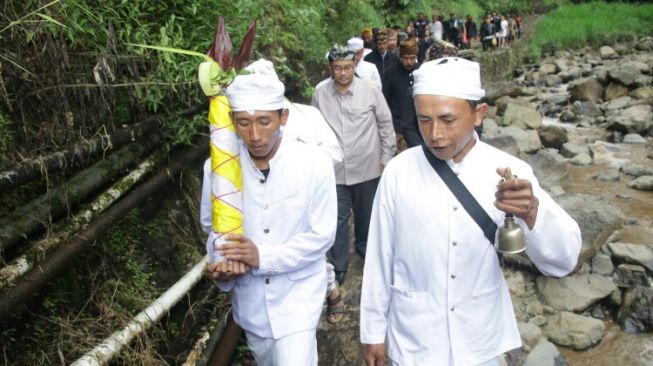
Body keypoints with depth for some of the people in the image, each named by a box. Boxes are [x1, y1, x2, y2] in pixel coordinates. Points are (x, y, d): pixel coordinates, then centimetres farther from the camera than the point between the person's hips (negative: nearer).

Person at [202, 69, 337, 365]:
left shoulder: (314, 164, -20)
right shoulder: (218, 167, -14)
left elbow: (321, 236, -15)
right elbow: (213, 225, 1)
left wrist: (262, 256, -25)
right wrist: (223, 262, -19)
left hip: (297, 294, -3)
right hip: (249, 298, 3)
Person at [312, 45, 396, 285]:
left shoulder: (371, 92, -9)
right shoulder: (320, 95, -4)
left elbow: (386, 125, -1)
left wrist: (387, 157, 0)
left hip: (367, 167, 0)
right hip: (334, 170, 0)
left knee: (366, 214, 19)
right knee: (337, 219, 6)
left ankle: (363, 246, 46)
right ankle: (339, 265, 23)